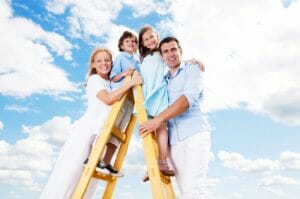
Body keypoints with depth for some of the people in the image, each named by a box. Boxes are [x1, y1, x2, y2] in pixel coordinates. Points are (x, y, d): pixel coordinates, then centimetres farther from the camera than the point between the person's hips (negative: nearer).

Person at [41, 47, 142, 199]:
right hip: (86, 131, -7)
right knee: (70, 173, -9)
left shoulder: (112, 84, 23)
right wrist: (130, 83, -16)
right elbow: (108, 99, -17)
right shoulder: (94, 79, 1)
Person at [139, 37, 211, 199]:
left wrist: (158, 119, -19)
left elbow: (188, 98, -14)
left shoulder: (192, 69, 3)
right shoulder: (163, 81, 22)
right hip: (174, 141, 6)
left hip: (195, 134, -5)